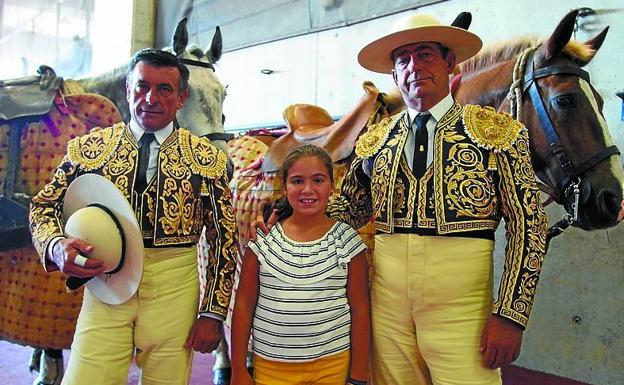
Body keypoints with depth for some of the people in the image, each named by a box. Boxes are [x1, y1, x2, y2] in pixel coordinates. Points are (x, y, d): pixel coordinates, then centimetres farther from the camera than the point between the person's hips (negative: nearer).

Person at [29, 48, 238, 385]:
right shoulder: (88, 148, 4)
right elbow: (43, 207, 11)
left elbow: (223, 236, 0)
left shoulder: (207, 158, 0)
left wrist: (213, 312, -4)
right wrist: (56, 247, -12)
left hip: (175, 290, 0)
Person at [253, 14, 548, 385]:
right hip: (386, 302, 3)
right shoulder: (374, 141, 8)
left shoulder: (498, 131, -1)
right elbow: (348, 208, 17)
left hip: (461, 308, -2)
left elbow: (529, 224, -4)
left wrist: (510, 314, -10)